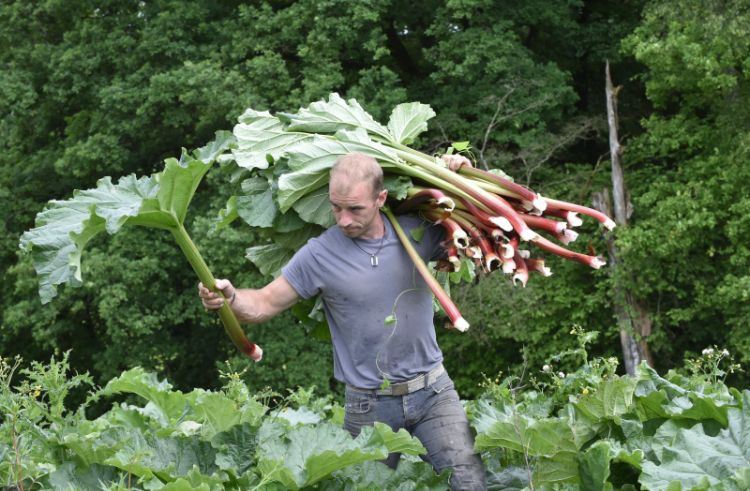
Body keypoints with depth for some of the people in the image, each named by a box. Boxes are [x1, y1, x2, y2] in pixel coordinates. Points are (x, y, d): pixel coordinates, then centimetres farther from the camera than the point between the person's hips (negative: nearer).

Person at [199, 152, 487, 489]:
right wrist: (229, 297, -27)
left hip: (432, 391, 1)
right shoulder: (319, 255, -10)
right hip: (369, 406, -1)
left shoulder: (418, 231, -3)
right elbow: (263, 304, -5)